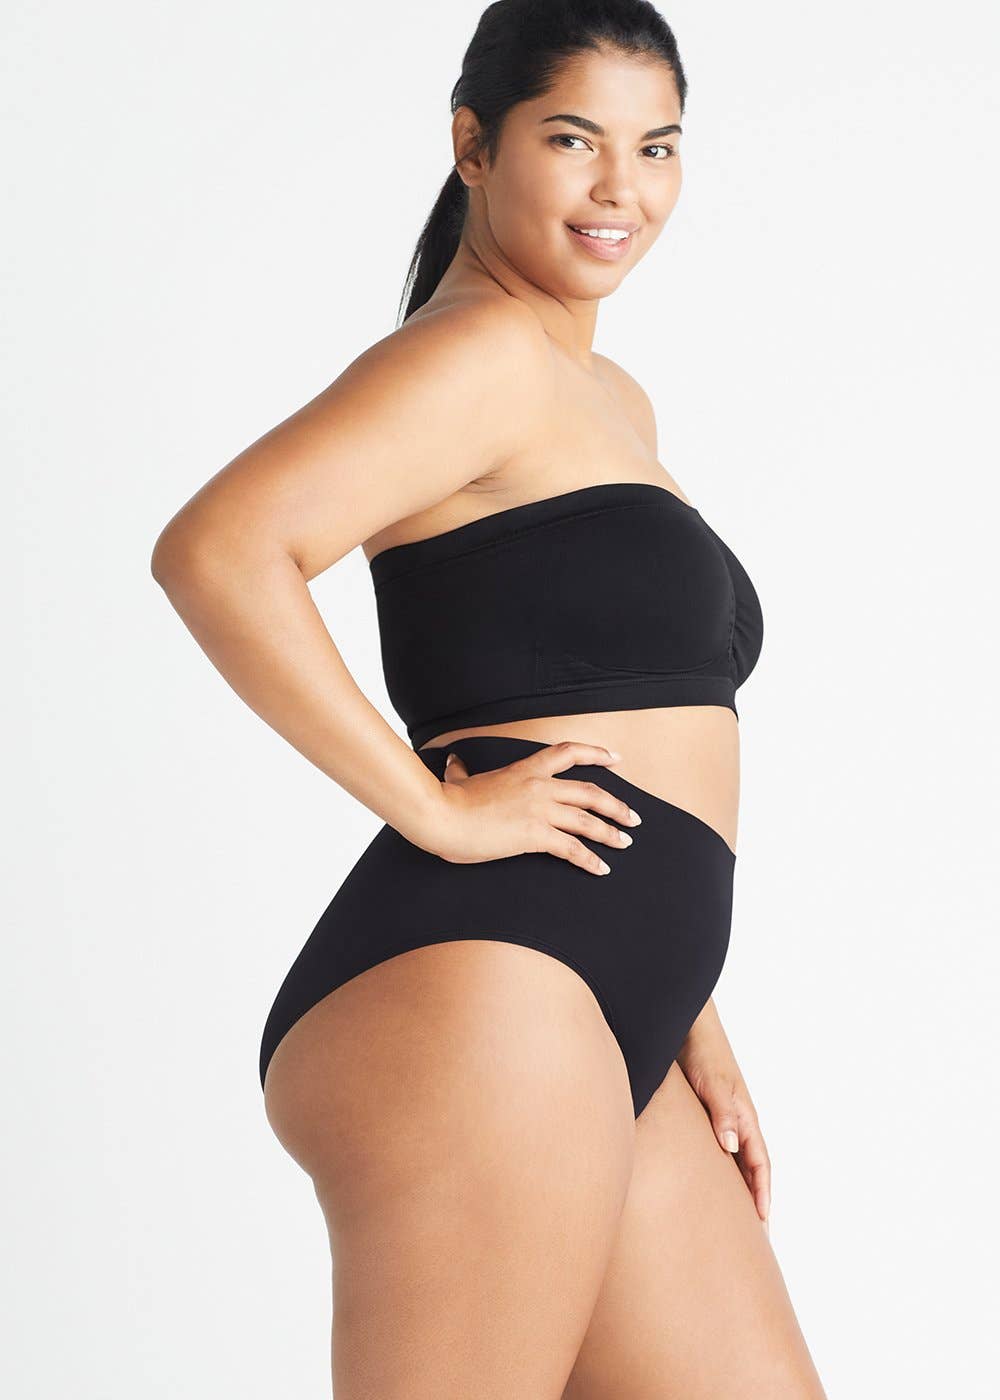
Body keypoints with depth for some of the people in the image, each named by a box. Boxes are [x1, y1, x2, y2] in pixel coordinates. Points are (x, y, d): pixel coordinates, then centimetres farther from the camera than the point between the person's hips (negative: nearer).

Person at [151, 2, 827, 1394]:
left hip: (611, 1030, 10)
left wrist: (690, 1024, 20)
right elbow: (217, 550, -23)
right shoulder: (480, 350, -6)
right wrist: (437, 811, -18)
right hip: (476, 1000, -10)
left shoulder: (611, 398, 24)